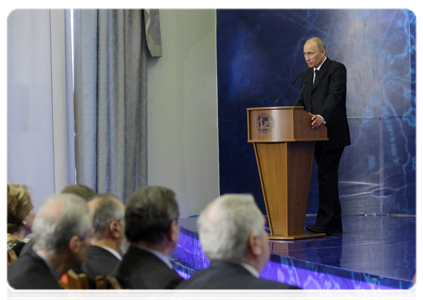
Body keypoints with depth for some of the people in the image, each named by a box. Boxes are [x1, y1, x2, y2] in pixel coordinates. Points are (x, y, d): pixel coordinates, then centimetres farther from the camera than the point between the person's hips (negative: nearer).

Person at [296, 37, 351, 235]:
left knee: (326, 174, -13)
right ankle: (335, 223, 15)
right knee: (327, 176, 10)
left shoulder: (337, 69, -7)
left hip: (332, 134, -8)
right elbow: (301, 103, 17)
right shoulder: (306, 75, 18)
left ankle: (325, 222, -13)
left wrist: (322, 117, -38)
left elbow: (335, 96, -21)